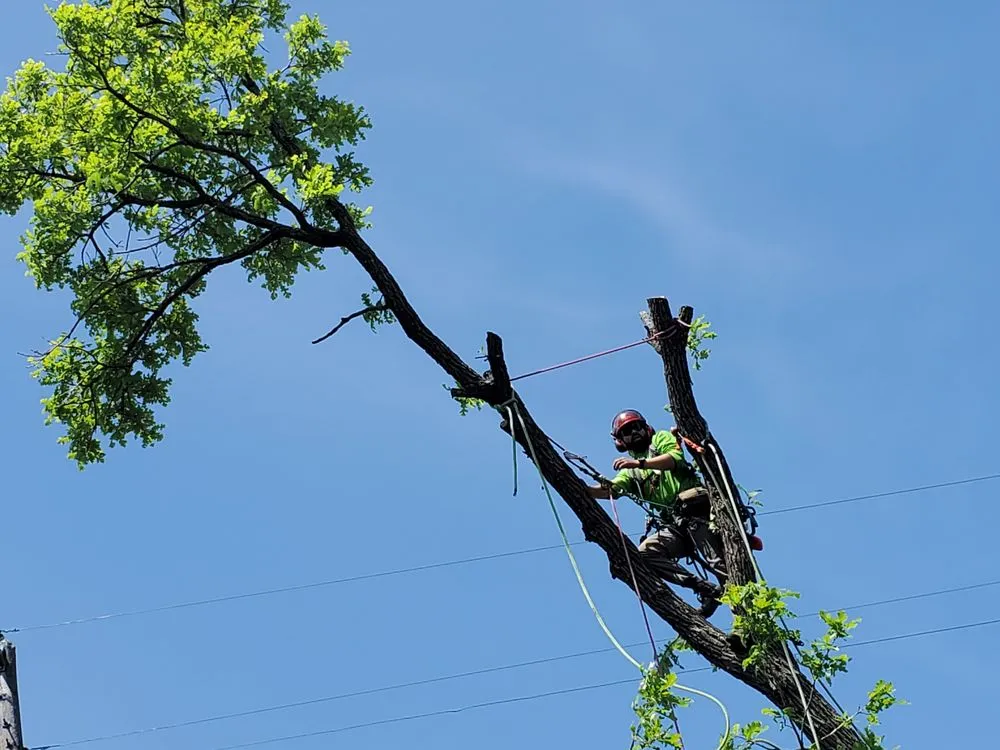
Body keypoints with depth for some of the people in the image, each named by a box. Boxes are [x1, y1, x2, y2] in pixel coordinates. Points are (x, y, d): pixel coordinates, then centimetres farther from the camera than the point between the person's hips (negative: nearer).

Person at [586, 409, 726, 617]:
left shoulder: (661, 439, 15)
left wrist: (640, 463, -22)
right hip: (672, 526, 5)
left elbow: (674, 459, -8)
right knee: (645, 553, -21)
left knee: (717, 563, -20)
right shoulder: (630, 471, 26)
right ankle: (706, 589, -24)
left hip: (694, 510, -5)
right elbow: (609, 490, 8)